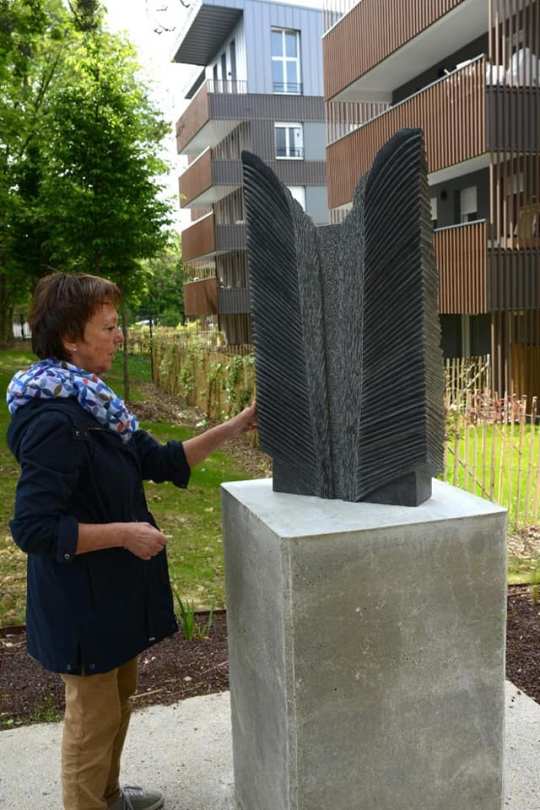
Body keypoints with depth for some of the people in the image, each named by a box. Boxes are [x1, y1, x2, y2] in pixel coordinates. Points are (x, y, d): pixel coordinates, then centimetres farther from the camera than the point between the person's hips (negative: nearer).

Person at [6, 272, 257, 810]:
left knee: (117, 699, 26)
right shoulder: (54, 420, -27)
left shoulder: (92, 402, 3)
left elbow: (161, 461, 8)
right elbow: (33, 528, -28)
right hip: (83, 601, -10)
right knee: (94, 717, 10)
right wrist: (124, 533, -24)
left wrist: (237, 425, 3)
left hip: (114, 590, 10)